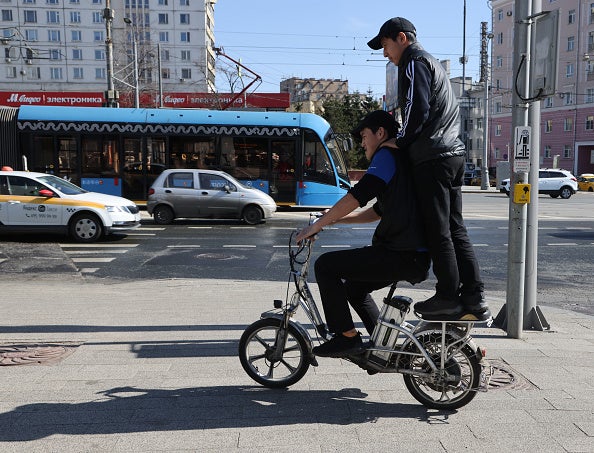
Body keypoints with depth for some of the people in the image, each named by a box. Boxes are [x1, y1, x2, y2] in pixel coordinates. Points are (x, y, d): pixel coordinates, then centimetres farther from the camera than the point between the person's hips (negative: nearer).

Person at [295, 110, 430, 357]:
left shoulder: (387, 154, -7)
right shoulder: (401, 159, 24)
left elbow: (358, 195, -19)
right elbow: (378, 211, 28)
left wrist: (318, 225, -11)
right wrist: (334, 218, 23)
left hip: (402, 255, -10)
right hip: (416, 256, 10)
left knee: (326, 265, -8)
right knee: (354, 287, 25)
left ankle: (347, 336, -3)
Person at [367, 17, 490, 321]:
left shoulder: (413, 62, -3)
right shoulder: (431, 62, 28)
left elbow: (417, 109, -16)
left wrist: (400, 141, -4)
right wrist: (406, 141, 18)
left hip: (432, 157, -10)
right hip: (454, 154, 10)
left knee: (438, 231, -5)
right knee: (455, 229, 8)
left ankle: (448, 298, 2)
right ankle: (474, 299, 10)